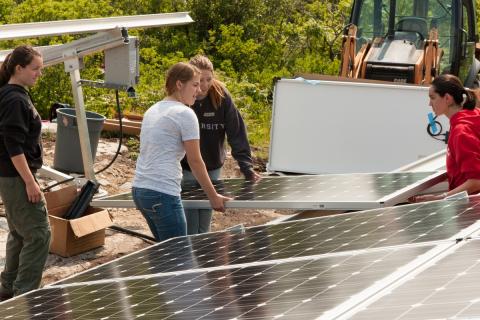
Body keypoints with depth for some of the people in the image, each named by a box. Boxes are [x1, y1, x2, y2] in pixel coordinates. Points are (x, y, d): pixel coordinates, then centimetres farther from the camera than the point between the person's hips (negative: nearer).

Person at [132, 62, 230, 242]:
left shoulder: (153, 111, 15)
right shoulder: (185, 114, -9)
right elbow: (195, 161, -7)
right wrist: (213, 197, 3)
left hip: (139, 189, 9)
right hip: (163, 194, -9)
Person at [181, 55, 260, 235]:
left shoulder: (222, 97, -11)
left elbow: (236, 133, -13)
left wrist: (246, 166, -21)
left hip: (213, 169, 2)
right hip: (185, 171, -2)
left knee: (204, 228, 12)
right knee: (189, 232, -1)